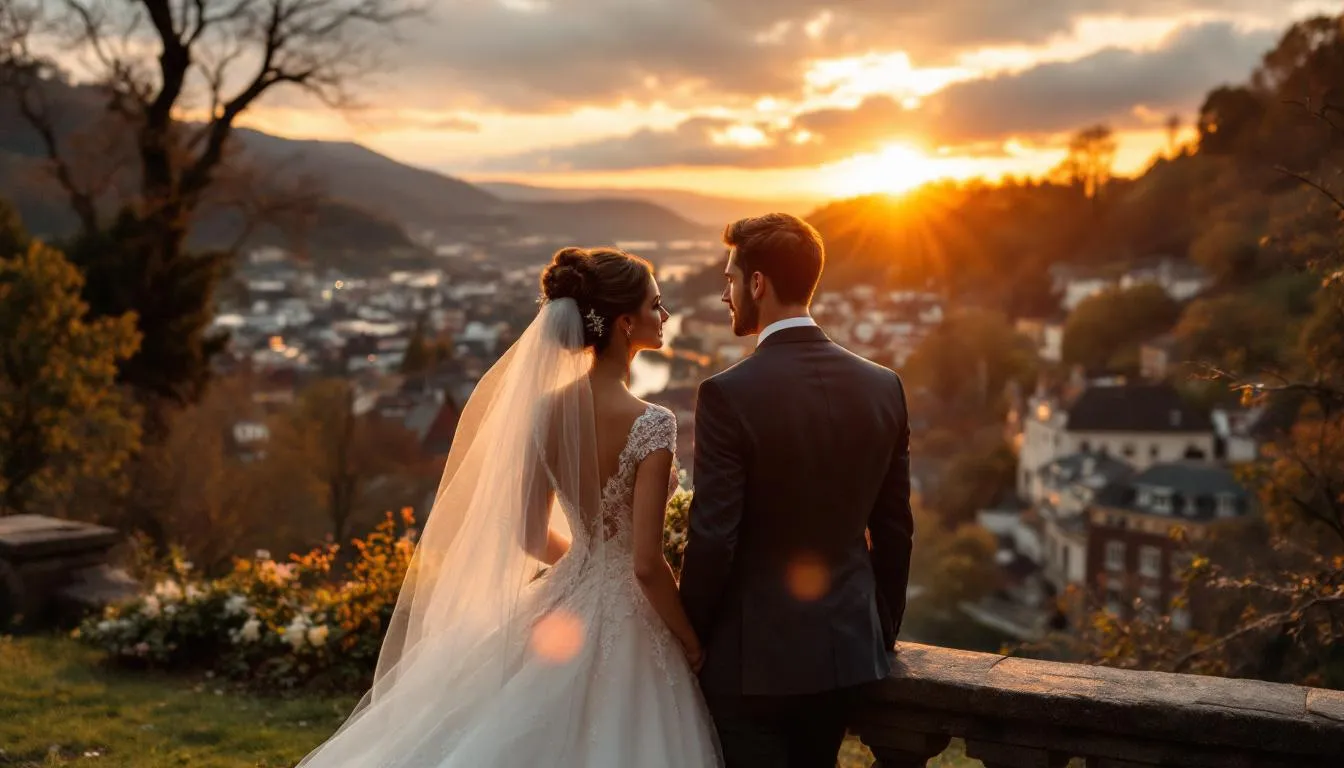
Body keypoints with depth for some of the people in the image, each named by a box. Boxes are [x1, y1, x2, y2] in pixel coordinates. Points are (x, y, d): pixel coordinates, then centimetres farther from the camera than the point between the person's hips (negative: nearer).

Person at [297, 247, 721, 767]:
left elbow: (531, 535, 5)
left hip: (568, 614, 6)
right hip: (627, 628, -5)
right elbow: (647, 564, -21)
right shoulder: (650, 425, -21)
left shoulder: (547, 409, -3)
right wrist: (691, 642, -7)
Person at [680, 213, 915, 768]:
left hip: (753, 657, -5)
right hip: (847, 649, 6)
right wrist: (883, 632, 18)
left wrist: (687, 637, -1)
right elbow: (893, 530, 6)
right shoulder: (883, 387, -1)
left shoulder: (728, 394, -17)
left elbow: (712, 539, -17)